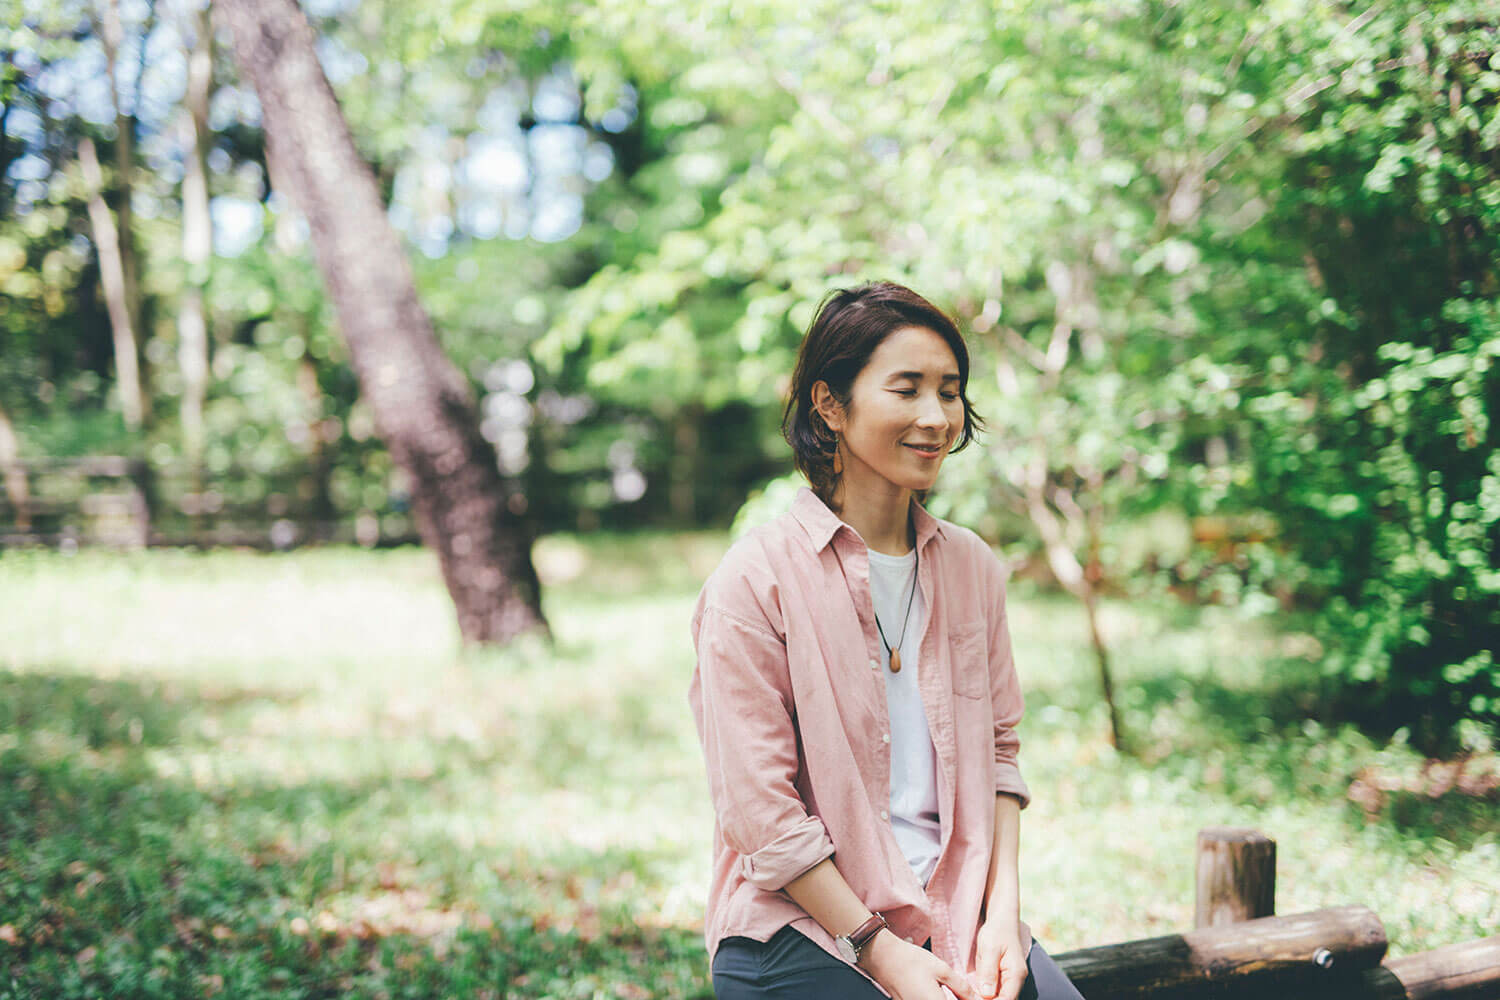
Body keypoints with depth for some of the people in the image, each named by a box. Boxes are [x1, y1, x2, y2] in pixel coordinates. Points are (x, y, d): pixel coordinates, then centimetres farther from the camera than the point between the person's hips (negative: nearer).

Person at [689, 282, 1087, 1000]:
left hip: (956, 916, 5)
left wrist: (1003, 913, -1)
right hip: (799, 932, -4)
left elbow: (998, 750, 12)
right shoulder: (755, 581, -9)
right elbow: (761, 814, -10)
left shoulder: (971, 568, 9)